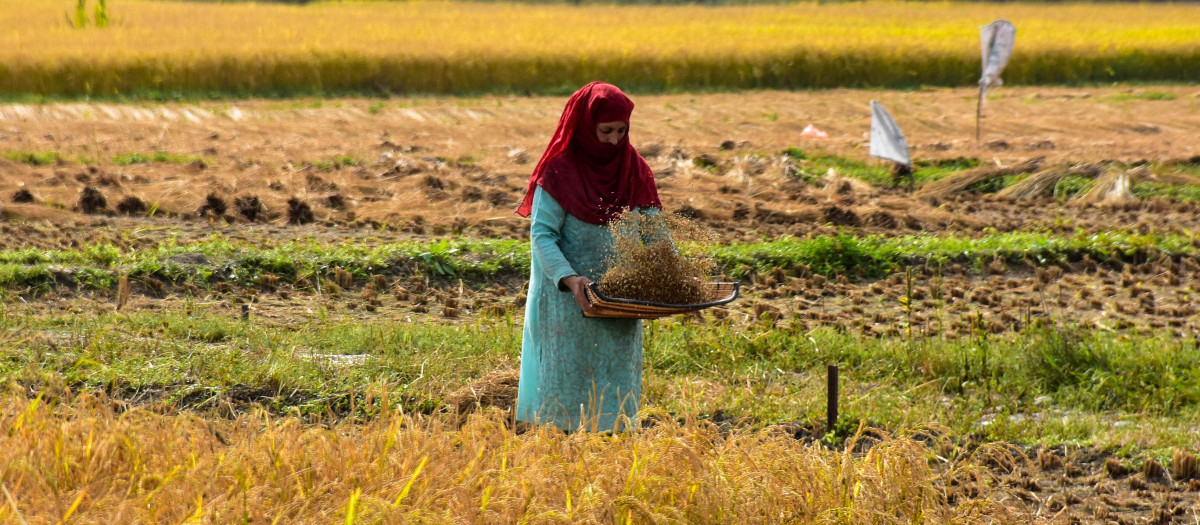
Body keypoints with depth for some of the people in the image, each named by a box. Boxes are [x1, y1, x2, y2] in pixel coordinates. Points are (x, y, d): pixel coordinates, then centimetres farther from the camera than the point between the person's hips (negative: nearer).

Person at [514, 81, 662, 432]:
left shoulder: (635, 171, 5)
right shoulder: (559, 173, -9)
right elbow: (542, 234, -13)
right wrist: (568, 278, -27)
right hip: (570, 299, -4)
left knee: (614, 389, 6)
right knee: (569, 383, 0)